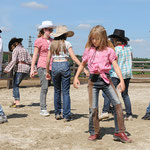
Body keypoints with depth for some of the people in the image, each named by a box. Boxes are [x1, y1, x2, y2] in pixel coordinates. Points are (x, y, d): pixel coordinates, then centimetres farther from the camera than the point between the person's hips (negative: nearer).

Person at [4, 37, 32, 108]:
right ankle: (15, 101, 10)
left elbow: (13, 60, -14)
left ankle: (17, 103, -9)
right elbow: (30, 60, 15)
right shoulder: (24, 50, 23)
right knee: (15, 84, 14)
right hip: (26, 69, 8)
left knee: (15, 86, -3)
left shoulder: (15, 50, 0)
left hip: (19, 68, -8)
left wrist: (7, 69, -17)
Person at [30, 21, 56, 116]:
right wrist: (32, 69, -2)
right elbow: (35, 55, 1)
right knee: (44, 88, -6)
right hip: (43, 66, -5)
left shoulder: (52, 40, 16)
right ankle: (43, 109, 1)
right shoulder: (39, 41, 1)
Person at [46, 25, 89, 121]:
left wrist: (47, 71, 18)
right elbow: (74, 57, -8)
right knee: (65, 92, 1)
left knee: (57, 91, 15)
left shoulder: (52, 44, 9)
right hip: (64, 65, -3)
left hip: (55, 66, 3)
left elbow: (48, 59, 8)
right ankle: (66, 115, 0)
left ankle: (57, 113, 18)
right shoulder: (67, 43, -1)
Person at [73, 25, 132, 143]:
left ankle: (120, 132, 2)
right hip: (93, 80, 1)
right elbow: (82, 64, 18)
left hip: (105, 79, 0)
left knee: (117, 104, -8)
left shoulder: (109, 50, 1)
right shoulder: (88, 50, 6)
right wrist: (76, 77, 10)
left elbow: (115, 66, -3)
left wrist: (122, 80, -13)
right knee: (93, 108, 1)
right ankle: (94, 132, 18)